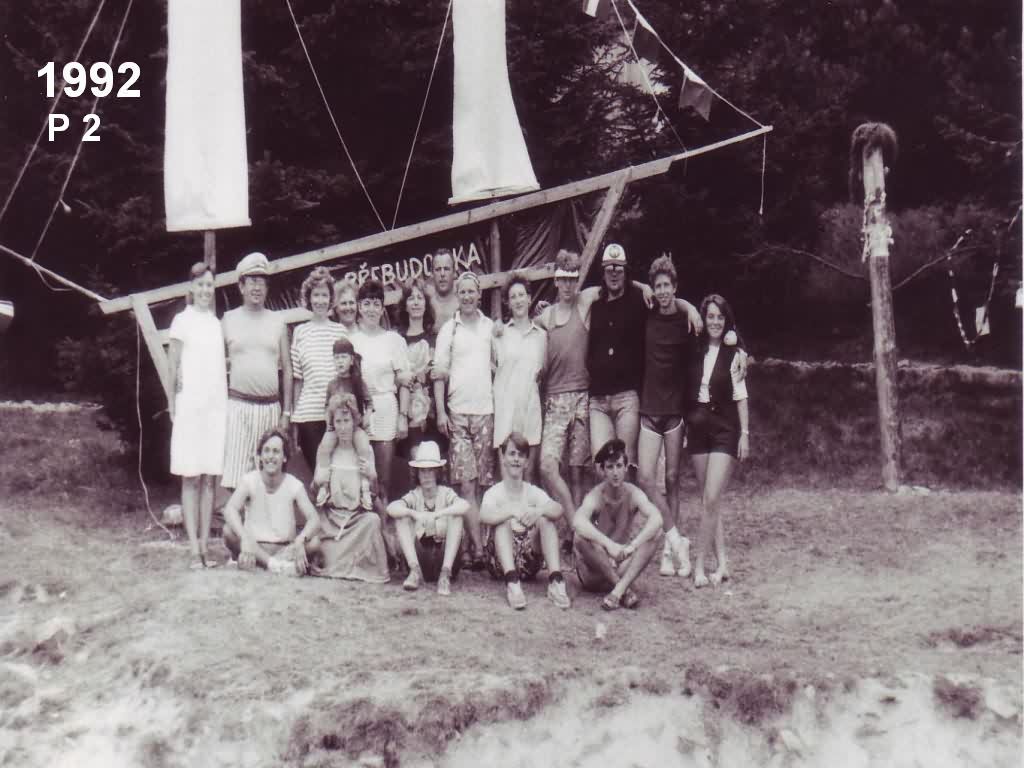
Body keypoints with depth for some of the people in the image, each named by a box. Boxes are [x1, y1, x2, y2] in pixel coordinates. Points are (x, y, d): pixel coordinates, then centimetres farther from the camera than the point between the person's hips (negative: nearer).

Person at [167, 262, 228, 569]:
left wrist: (226, 402, 11)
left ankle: (206, 545, 9)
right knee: (190, 478, -2)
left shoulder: (216, 322, 14)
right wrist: (173, 404, -5)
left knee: (209, 478, 5)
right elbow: (174, 366, 1)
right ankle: (194, 548, -1)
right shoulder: (183, 320, 0)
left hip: (216, 405, 4)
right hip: (190, 405, -4)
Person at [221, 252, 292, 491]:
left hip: (270, 407, 2)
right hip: (238, 406, -2)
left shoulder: (277, 322, 10)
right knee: (235, 473, -8)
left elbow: (287, 369, 11)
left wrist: (287, 412, 5)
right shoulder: (228, 320, 6)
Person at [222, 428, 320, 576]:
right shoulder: (249, 480, -9)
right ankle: (277, 565, -29)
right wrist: (245, 537, -44)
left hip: (285, 549, 1)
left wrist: (300, 540, -38)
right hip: (255, 547, 0)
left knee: (314, 543, -26)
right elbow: (230, 510, -25)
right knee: (229, 530, -28)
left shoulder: (294, 485, -7)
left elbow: (314, 519, -16)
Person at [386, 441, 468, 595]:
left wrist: (436, 514, -37)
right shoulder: (414, 496, 2)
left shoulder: (446, 493, -1)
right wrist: (415, 514, -36)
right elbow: (391, 508, -19)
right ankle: (415, 571, -21)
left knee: (456, 516, -21)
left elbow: (465, 505, -24)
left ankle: (445, 574, -27)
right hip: (420, 556, 1)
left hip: (444, 554, -1)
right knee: (401, 518, -14)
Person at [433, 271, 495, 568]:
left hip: (486, 410, 2)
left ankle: (482, 543, 9)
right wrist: (440, 412, -4)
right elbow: (439, 373, 3)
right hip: (458, 412, -2)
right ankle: (477, 548, -9)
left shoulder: (491, 326, 10)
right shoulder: (448, 329, 4)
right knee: (466, 483, -7)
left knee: (483, 482, 3)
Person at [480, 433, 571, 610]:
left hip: (529, 563, 2)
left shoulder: (533, 492, 5)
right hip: (500, 563, -2)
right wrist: (514, 511, -40)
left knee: (545, 518, -18)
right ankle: (512, 582, -44)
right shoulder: (494, 492, -2)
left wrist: (539, 510, -37)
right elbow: (484, 516, -25)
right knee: (504, 519, -26)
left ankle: (556, 580, -33)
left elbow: (558, 510, -15)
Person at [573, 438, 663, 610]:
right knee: (582, 537, -32)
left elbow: (657, 518, -28)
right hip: (594, 573, -3)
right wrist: (609, 544, -48)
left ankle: (619, 590, -31)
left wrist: (632, 546, -40)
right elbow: (578, 521, -39)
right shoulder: (596, 496, -17)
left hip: (624, 565, 3)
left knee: (652, 533, -19)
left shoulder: (633, 493, -9)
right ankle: (626, 590, -27)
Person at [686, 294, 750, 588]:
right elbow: (687, 392, 10)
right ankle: (722, 563, 12)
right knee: (708, 501, 6)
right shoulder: (695, 351, 6)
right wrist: (685, 427, 5)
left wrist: (745, 434, -5)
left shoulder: (733, 354, -4)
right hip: (697, 428, 4)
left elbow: (741, 397, -2)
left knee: (711, 500, -11)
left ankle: (699, 565, -6)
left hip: (725, 430, -4)